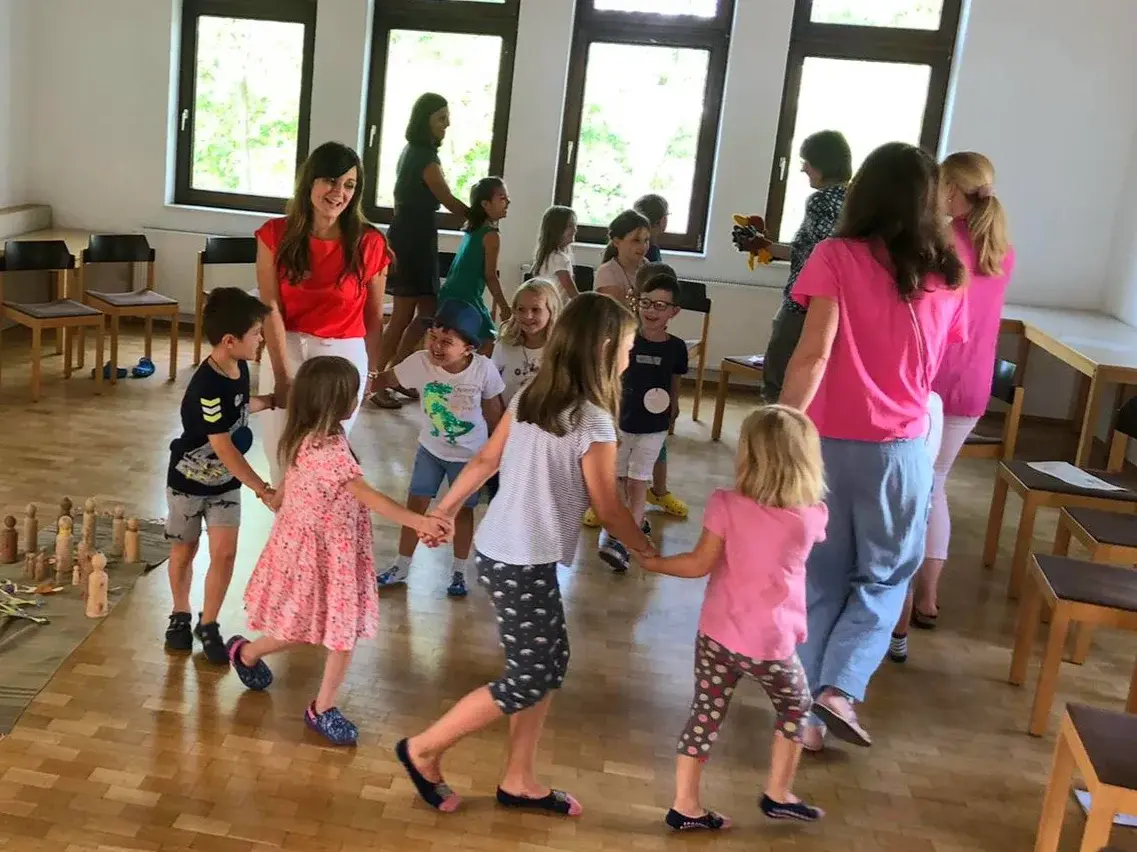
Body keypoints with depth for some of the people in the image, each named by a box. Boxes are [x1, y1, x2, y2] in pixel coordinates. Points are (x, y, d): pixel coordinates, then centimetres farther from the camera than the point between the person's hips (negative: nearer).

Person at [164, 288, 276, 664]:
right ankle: (180, 616, 35)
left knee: (224, 553, 0)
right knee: (184, 552, 13)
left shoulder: (239, 369, -7)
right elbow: (223, 447, -32)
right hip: (189, 481, -5)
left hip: (226, 481, 6)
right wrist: (262, 489, -32)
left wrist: (271, 401, 5)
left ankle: (208, 624, 15)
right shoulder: (207, 387, -31)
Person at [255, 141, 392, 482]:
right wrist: (283, 375, -15)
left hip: (344, 355, -1)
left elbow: (374, 318, 1)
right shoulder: (276, 234, -4)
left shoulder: (369, 244, -7)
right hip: (285, 350, 2)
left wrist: (373, 372, 7)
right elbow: (271, 308, -9)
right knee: (280, 452, 9)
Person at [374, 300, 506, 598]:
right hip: (430, 448, 2)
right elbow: (386, 379, -14)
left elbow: (492, 409, -11)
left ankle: (459, 571, 32)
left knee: (463, 510, 13)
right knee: (415, 505, 10)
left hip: (470, 454, -2)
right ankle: (402, 567, 28)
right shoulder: (420, 362, -24)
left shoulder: (483, 369, -26)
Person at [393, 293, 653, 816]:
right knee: (528, 681, 7)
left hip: (498, 551, 8)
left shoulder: (529, 397, 3)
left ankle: (519, 781, 28)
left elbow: (485, 462, 12)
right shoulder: (594, 423, -19)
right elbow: (608, 511, -9)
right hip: (523, 564, -8)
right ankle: (423, 750, 18)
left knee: (550, 664, 18)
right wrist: (648, 552, 9)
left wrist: (445, 509, 25)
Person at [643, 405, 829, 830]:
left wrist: (654, 561, 6)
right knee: (795, 706, 25)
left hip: (718, 634, 1)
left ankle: (685, 805, 21)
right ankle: (778, 795, 32)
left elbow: (700, 564, -10)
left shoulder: (727, 505, -13)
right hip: (771, 643, 0)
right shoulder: (814, 515, -8)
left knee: (706, 713, 14)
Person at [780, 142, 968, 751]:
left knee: (820, 579, 12)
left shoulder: (836, 258, -8)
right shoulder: (946, 274, 2)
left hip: (830, 442, -1)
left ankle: (805, 712, 17)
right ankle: (840, 689, 1)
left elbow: (813, 355, -17)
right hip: (902, 446, 1)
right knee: (884, 576, 17)